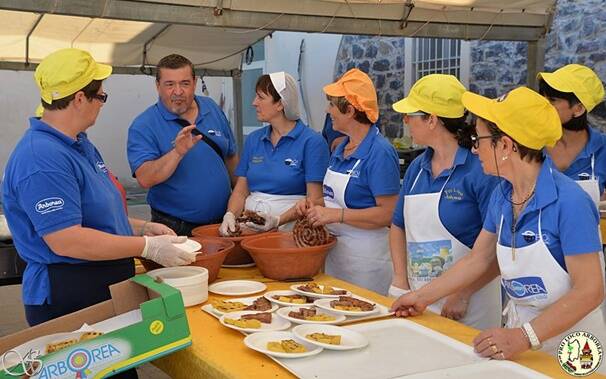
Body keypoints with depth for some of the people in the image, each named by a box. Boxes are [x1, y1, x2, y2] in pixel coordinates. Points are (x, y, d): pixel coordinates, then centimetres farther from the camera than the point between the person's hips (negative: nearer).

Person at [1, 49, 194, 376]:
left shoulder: (79, 144, 11)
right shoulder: (42, 159, -22)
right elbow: (66, 241, -27)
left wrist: (141, 227, 9)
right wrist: (146, 247, -22)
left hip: (108, 288, 10)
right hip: (69, 300, -10)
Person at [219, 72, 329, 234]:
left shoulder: (312, 141, -4)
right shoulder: (253, 139, 14)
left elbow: (314, 199, -9)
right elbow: (240, 191, 12)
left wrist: (278, 220, -21)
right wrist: (230, 214, -7)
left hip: (289, 229, -5)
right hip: (250, 227, 6)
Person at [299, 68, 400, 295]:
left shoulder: (380, 152, -17)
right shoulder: (341, 149, 10)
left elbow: (388, 214, -22)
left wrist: (336, 215, -22)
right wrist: (314, 208, 1)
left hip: (366, 255, -8)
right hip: (334, 249, 8)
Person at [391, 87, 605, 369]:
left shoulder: (568, 202, -23)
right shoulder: (502, 195, -3)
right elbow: (478, 260, 8)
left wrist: (524, 337, -29)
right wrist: (422, 297, 8)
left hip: (569, 338, -5)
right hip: (520, 325, 6)